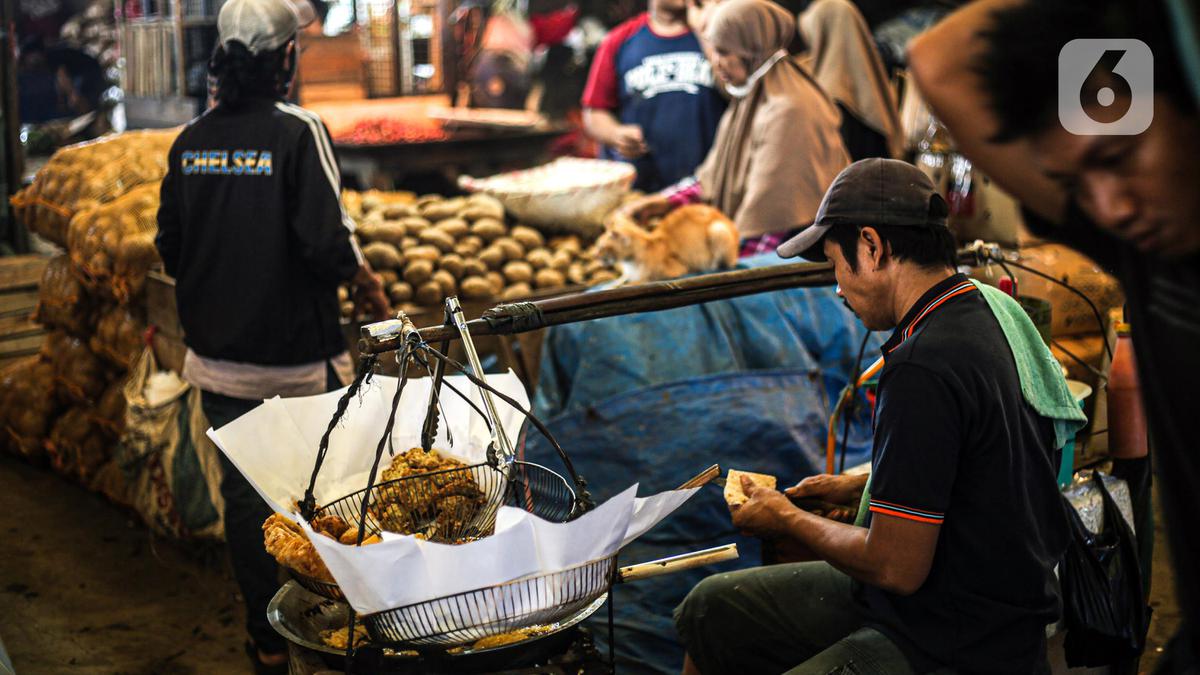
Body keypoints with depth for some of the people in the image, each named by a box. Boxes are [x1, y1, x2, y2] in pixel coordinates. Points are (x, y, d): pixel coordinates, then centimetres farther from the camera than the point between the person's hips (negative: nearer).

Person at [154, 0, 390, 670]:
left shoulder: (190, 140, 3)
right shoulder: (299, 132, -14)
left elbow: (170, 248, 9)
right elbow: (325, 242, -21)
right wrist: (366, 279, -2)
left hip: (218, 356, 5)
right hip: (296, 358, -5)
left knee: (245, 493, 13)